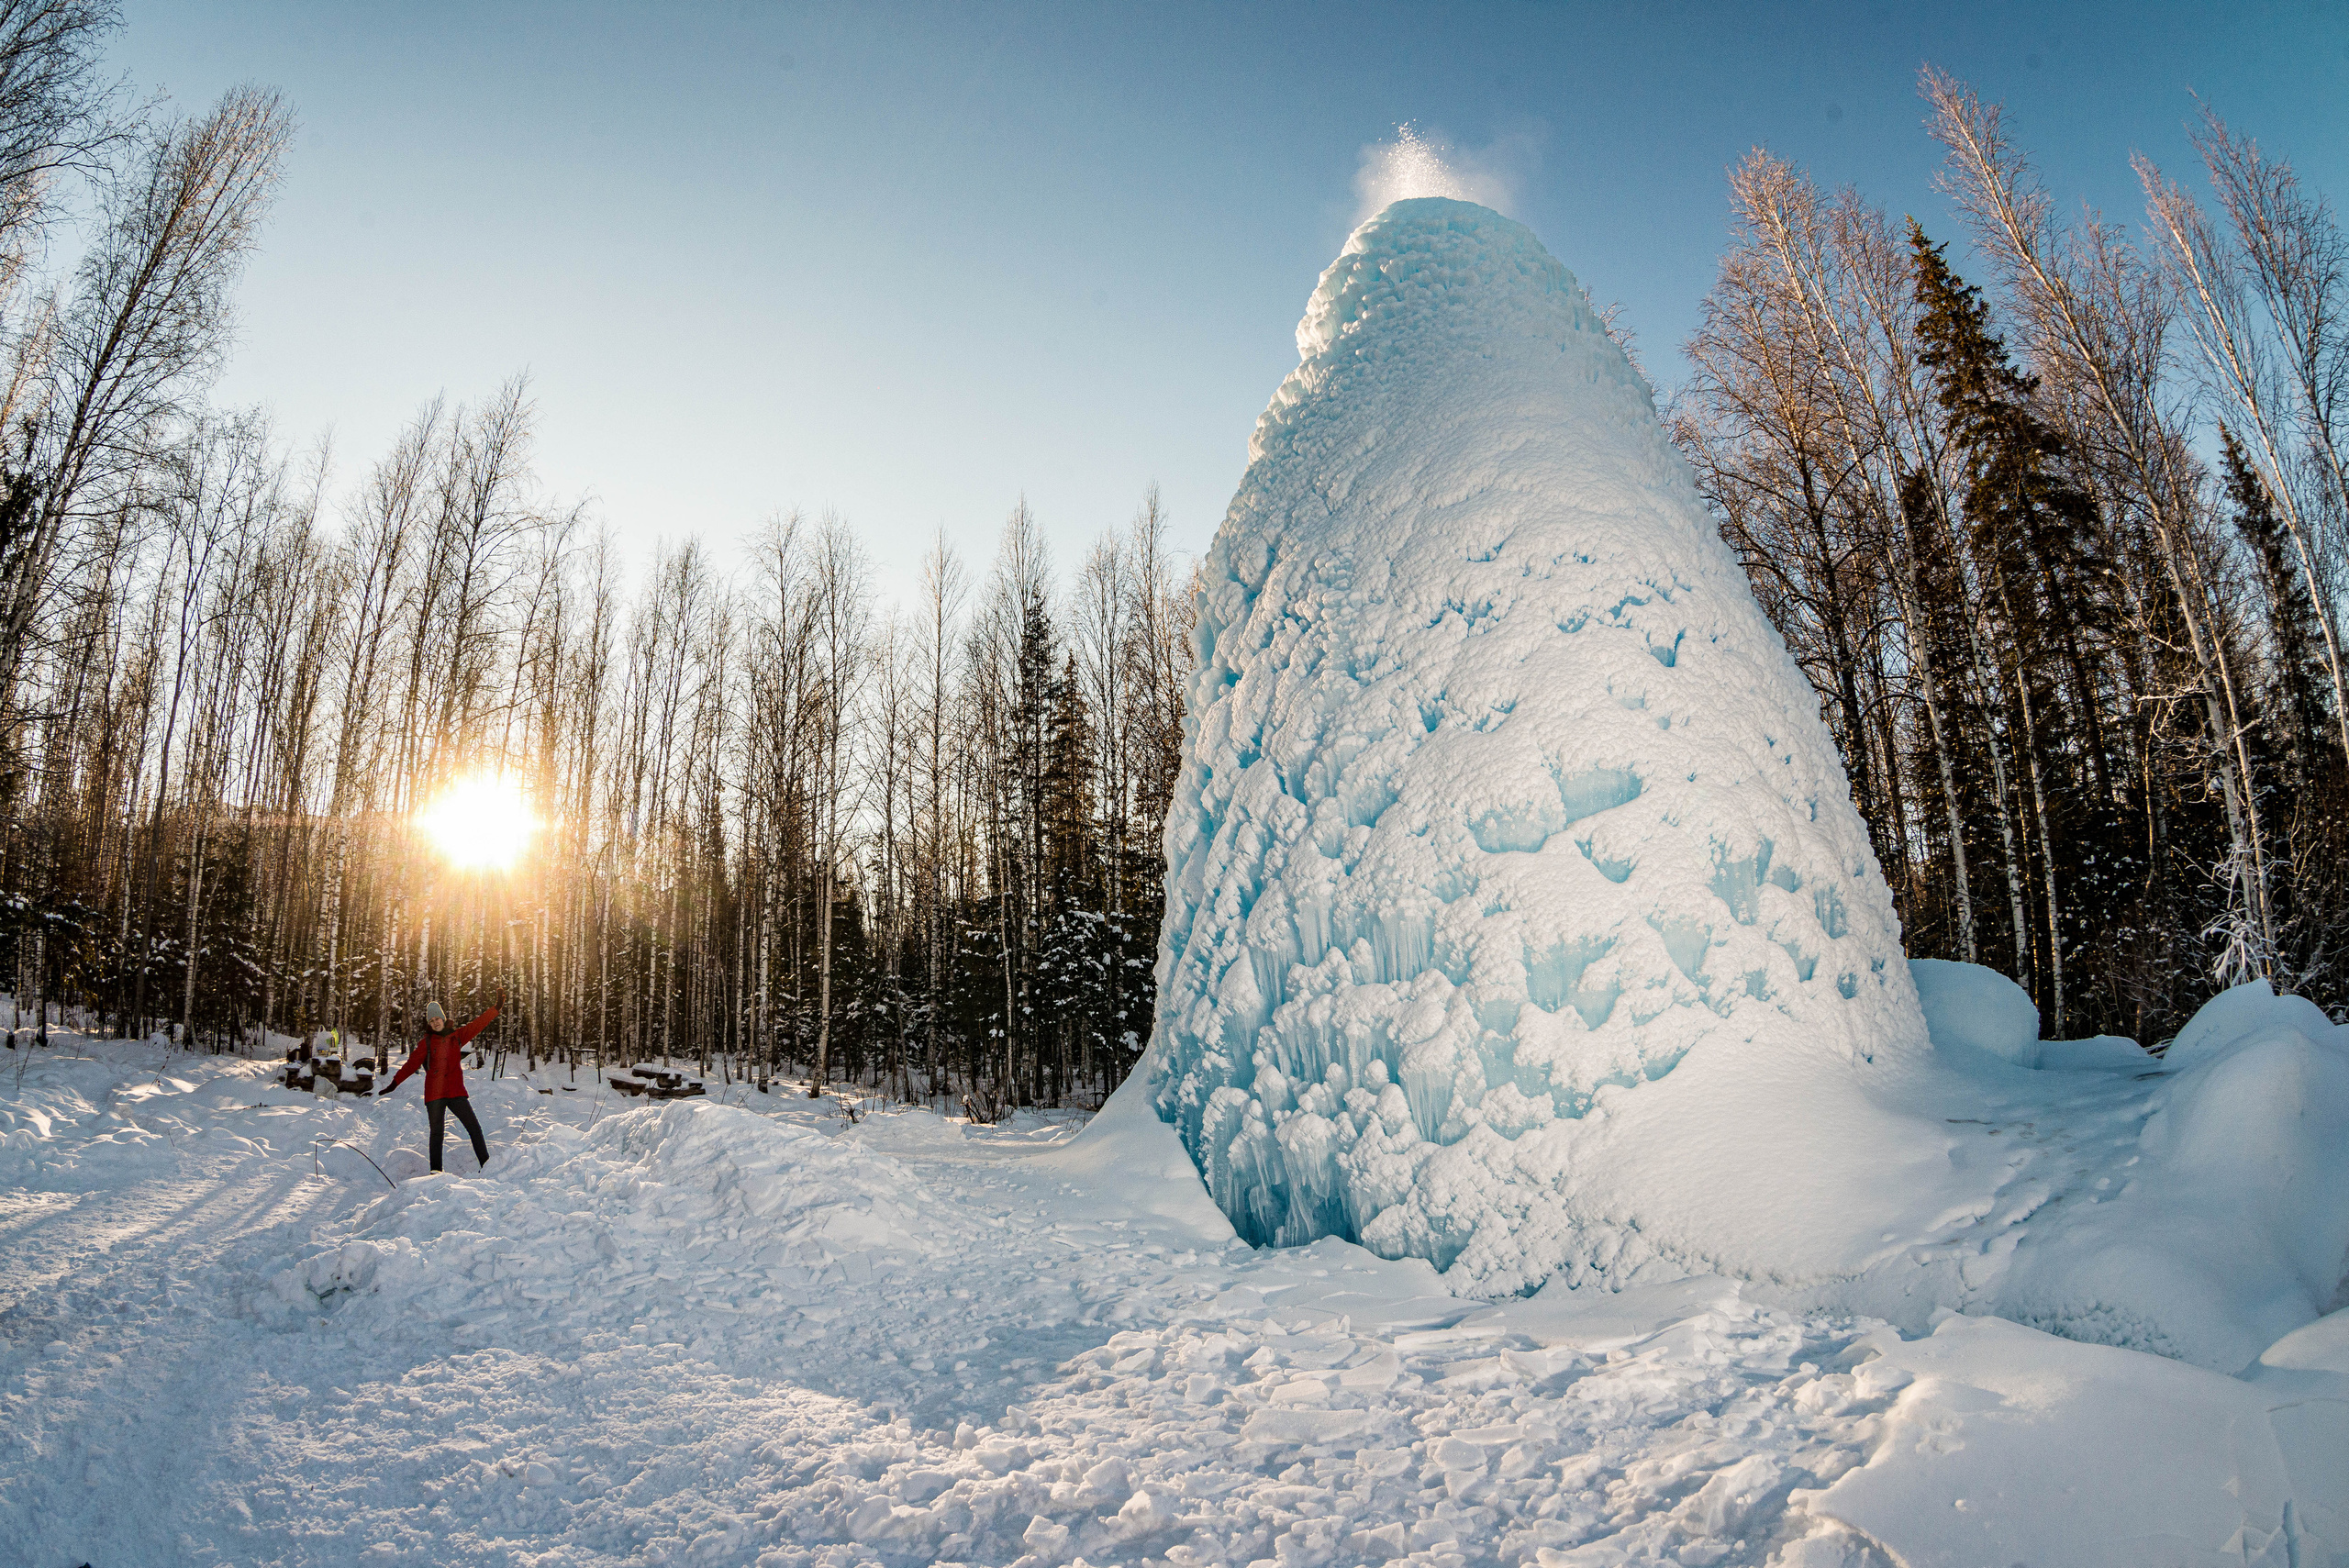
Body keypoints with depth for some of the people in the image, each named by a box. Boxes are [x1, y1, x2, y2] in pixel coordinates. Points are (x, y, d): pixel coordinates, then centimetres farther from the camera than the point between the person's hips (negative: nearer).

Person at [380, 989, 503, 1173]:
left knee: (474, 1127, -4)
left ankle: (487, 1165, -1)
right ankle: (436, 1171, 7)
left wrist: (496, 1008, 10)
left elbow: (477, 1025, 12)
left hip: (456, 1092, 1)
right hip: (434, 1094, -1)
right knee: (437, 1132, 0)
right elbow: (411, 1064, 1)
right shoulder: (426, 1043, 6)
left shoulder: (456, 1037, 10)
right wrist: (394, 1083, -6)